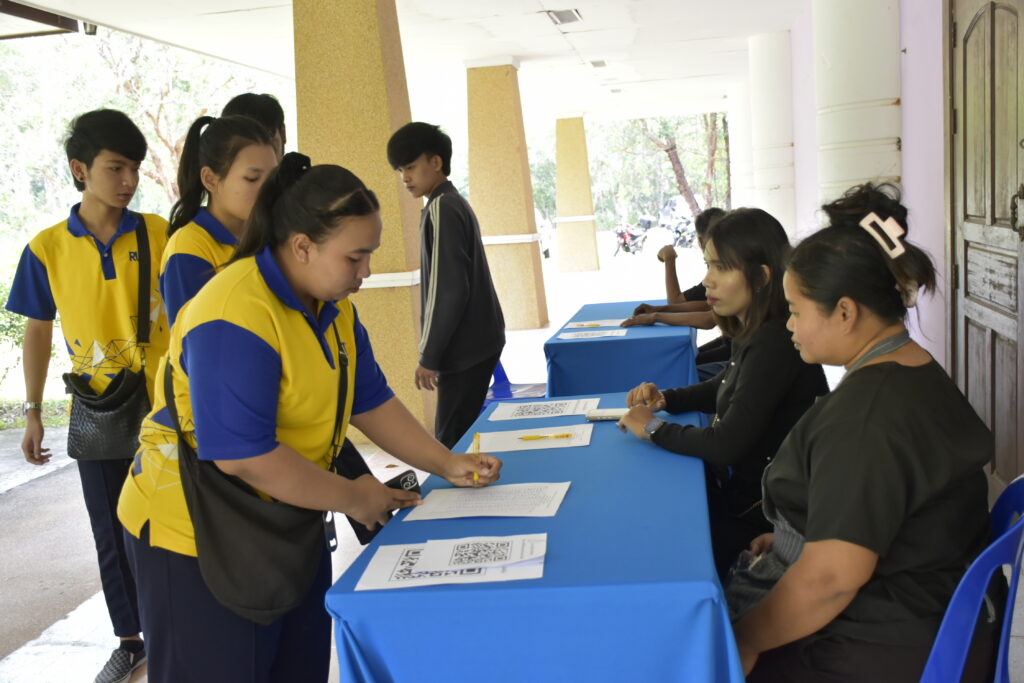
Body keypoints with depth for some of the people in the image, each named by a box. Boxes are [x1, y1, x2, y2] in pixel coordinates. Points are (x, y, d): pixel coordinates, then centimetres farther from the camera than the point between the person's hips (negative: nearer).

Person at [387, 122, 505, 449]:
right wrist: (435, 351, 20)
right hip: (476, 339, 10)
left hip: (465, 345, -10)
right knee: (464, 436, 13)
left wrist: (429, 355, -16)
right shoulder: (455, 203, 16)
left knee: (452, 442, -7)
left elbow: (448, 290, -20)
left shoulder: (442, 208, -14)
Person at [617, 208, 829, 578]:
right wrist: (664, 398, 4)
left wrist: (652, 428, -14)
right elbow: (723, 388, 22)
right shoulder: (754, 333, 3)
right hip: (735, 486, 8)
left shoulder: (775, 344, -26)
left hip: (753, 516, -8)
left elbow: (724, 445, -28)